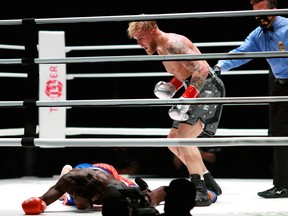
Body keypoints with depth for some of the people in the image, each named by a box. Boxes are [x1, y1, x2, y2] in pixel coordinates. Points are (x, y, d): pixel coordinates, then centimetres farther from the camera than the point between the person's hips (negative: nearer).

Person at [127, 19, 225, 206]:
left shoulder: (173, 44, -18)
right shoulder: (160, 48, 14)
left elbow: (201, 69, -26)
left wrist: (185, 100, -30)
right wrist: (170, 87, 6)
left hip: (208, 87, -11)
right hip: (196, 91, 11)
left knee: (183, 137, -24)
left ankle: (201, 192, -26)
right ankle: (208, 182, 20)